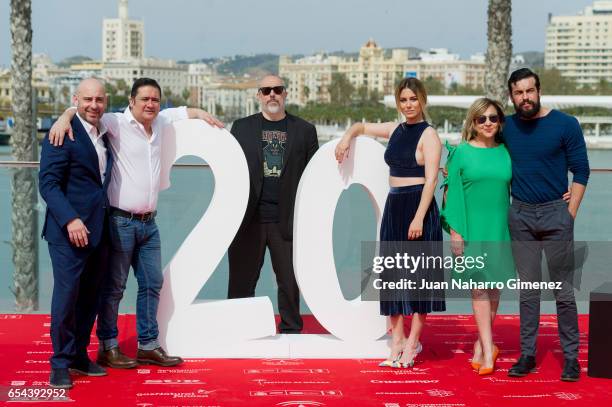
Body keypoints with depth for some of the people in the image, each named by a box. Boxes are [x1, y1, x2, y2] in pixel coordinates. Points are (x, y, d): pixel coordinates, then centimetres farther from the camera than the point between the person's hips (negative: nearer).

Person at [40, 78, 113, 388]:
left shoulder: (104, 136, 14)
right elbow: (48, 183, -14)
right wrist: (70, 219, -23)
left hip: (98, 231, 7)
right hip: (69, 231, -7)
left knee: (90, 298, 12)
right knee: (66, 296, -3)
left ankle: (79, 356, 24)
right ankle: (61, 364, 7)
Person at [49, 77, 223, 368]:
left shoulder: (160, 123, 11)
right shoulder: (117, 124, -9)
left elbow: (183, 111, 29)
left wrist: (203, 114, 13)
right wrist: (65, 117, -36)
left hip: (148, 222, 7)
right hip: (121, 221, -7)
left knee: (152, 283, 11)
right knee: (114, 286, 1)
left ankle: (148, 346, 20)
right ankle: (107, 348, 11)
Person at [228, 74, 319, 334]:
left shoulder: (304, 130, 8)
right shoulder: (241, 128, 9)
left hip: (287, 221, 0)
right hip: (249, 219, 0)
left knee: (290, 280, 5)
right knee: (242, 279, 4)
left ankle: (291, 331, 17)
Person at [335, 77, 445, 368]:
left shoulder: (428, 135, -7)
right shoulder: (395, 130, 13)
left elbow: (431, 179, -14)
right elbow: (362, 126, 29)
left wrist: (419, 217, -21)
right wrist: (347, 137, 6)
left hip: (418, 207, -7)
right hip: (393, 206, 7)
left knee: (418, 272, -3)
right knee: (393, 272, 7)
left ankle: (413, 341, 3)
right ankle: (397, 338, 12)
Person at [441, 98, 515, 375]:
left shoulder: (506, 152, 7)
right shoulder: (461, 152, -1)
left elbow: (512, 190, 12)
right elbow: (453, 192, -3)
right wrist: (455, 230, -9)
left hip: (499, 228, 3)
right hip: (471, 227, -3)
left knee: (493, 286, 7)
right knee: (478, 287, -6)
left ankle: (482, 344, 19)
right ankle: (488, 351, -6)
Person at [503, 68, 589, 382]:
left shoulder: (565, 124, -5)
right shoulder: (506, 127, 5)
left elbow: (580, 171, -2)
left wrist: (569, 213, -8)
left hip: (555, 213, -3)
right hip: (520, 215, 3)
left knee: (563, 290, 1)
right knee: (528, 290, 8)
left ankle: (570, 356, 8)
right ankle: (527, 354, 13)